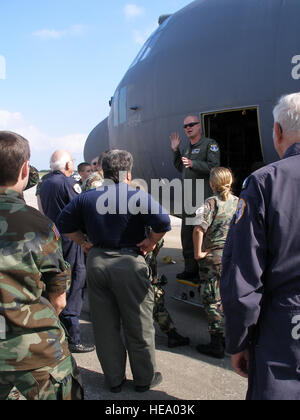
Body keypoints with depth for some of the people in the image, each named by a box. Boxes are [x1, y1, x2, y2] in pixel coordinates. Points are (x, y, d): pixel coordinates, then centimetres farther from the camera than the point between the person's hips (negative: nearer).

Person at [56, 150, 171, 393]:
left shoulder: (86, 198, 4)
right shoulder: (138, 197, -11)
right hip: (129, 263, -4)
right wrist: (151, 242, -7)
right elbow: (163, 222, -22)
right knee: (138, 326, 11)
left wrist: (84, 243, 12)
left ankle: (114, 379, 28)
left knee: (105, 325, 15)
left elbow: (65, 223, 10)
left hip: (96, 262, 4)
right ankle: (145, 378, 25)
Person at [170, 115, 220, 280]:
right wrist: (175, 150, 17)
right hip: (188, 197, 9)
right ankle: (190, 269, 22)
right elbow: (181, 168, 27)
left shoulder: (210, 144, -4)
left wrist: (193, 163, -26)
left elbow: (214, 167, -16)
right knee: (187, 233, 12)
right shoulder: (188, 148, 20)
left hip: (204, 197, -8)